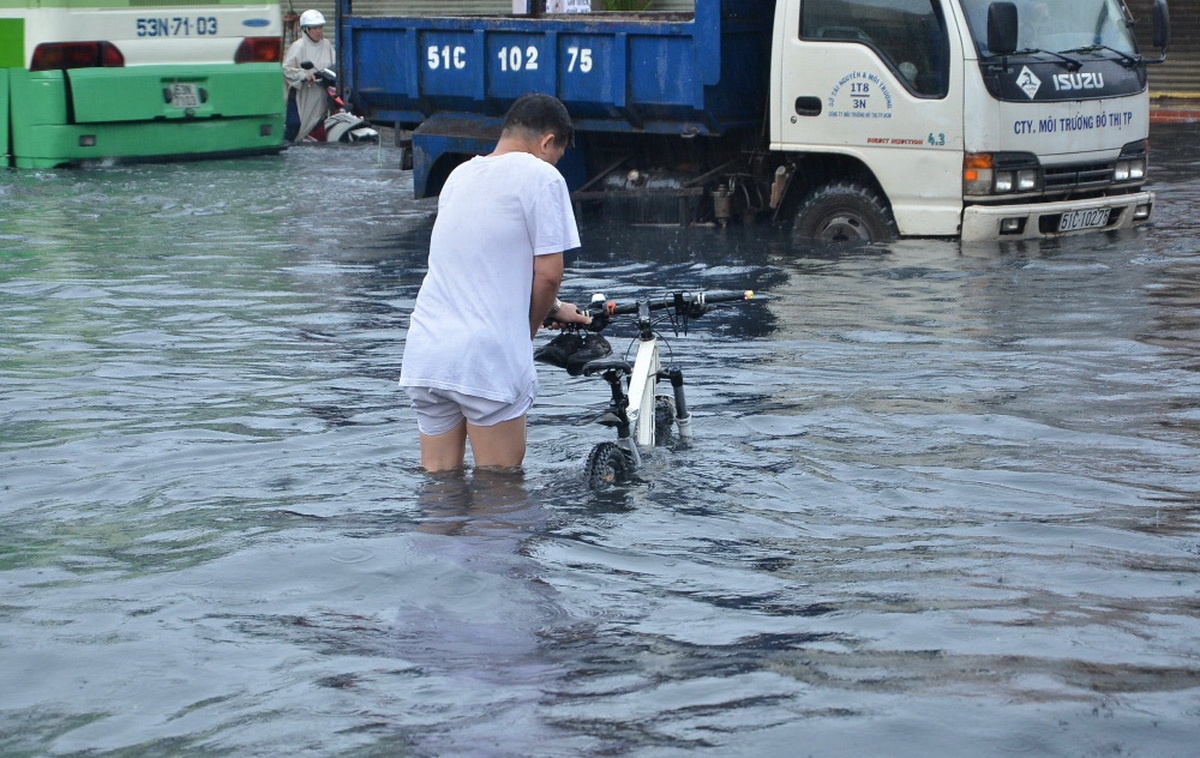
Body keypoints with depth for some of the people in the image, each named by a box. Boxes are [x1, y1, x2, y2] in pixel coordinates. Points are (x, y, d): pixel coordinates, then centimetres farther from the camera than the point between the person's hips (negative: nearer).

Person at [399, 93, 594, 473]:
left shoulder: (460, 174, 18)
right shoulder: (541, 177, -5)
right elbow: (547, 274, -8)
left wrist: (553, 308, 33)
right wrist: (529, 329, 10)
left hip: (424, 354, 7)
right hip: (488, 359, -7)